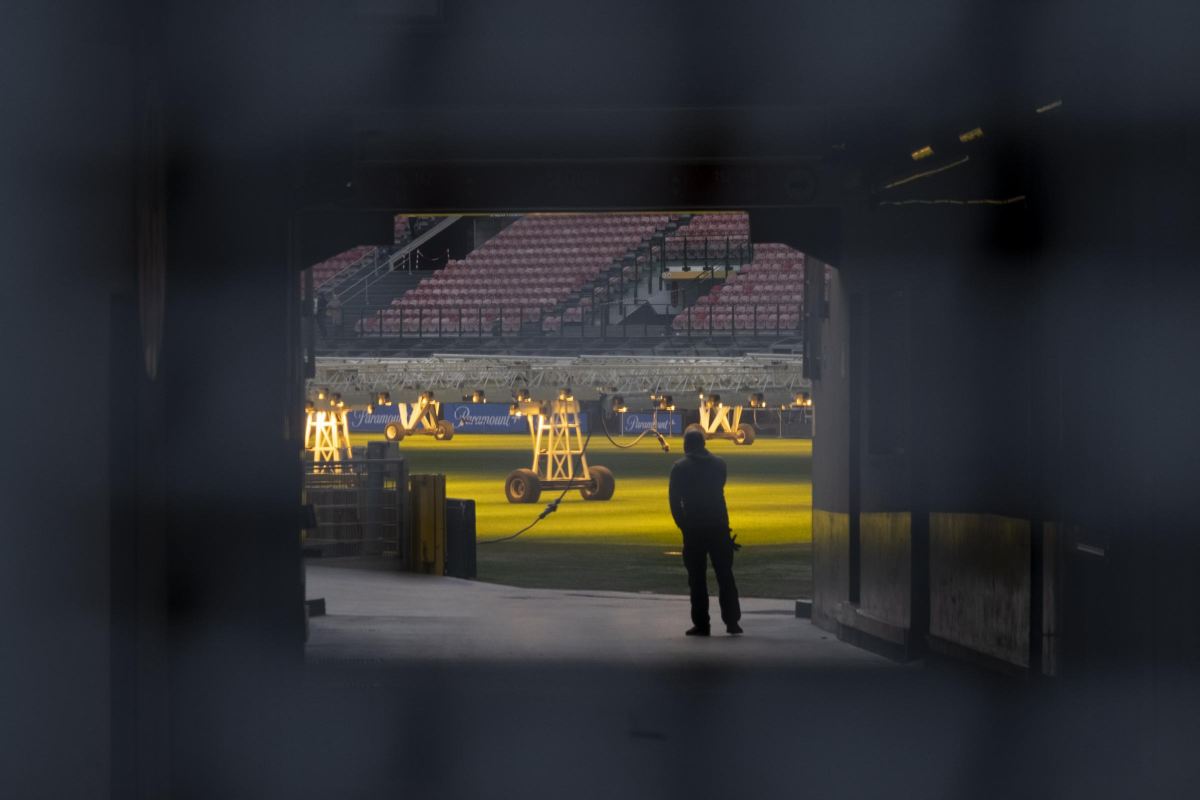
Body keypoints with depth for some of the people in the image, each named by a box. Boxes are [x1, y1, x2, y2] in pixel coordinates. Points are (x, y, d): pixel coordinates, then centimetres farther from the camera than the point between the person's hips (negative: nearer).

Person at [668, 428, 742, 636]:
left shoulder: (680, 468, -4)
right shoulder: (718, 464, 6)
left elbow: (674, 500, -5)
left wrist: (682, 524, 3)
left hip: (694, 528, -2)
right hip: (718, 526, 3)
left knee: (697, 578, 1)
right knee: (725, 575, 8)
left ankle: (701, 624, -2)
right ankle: (732, 621, 4)